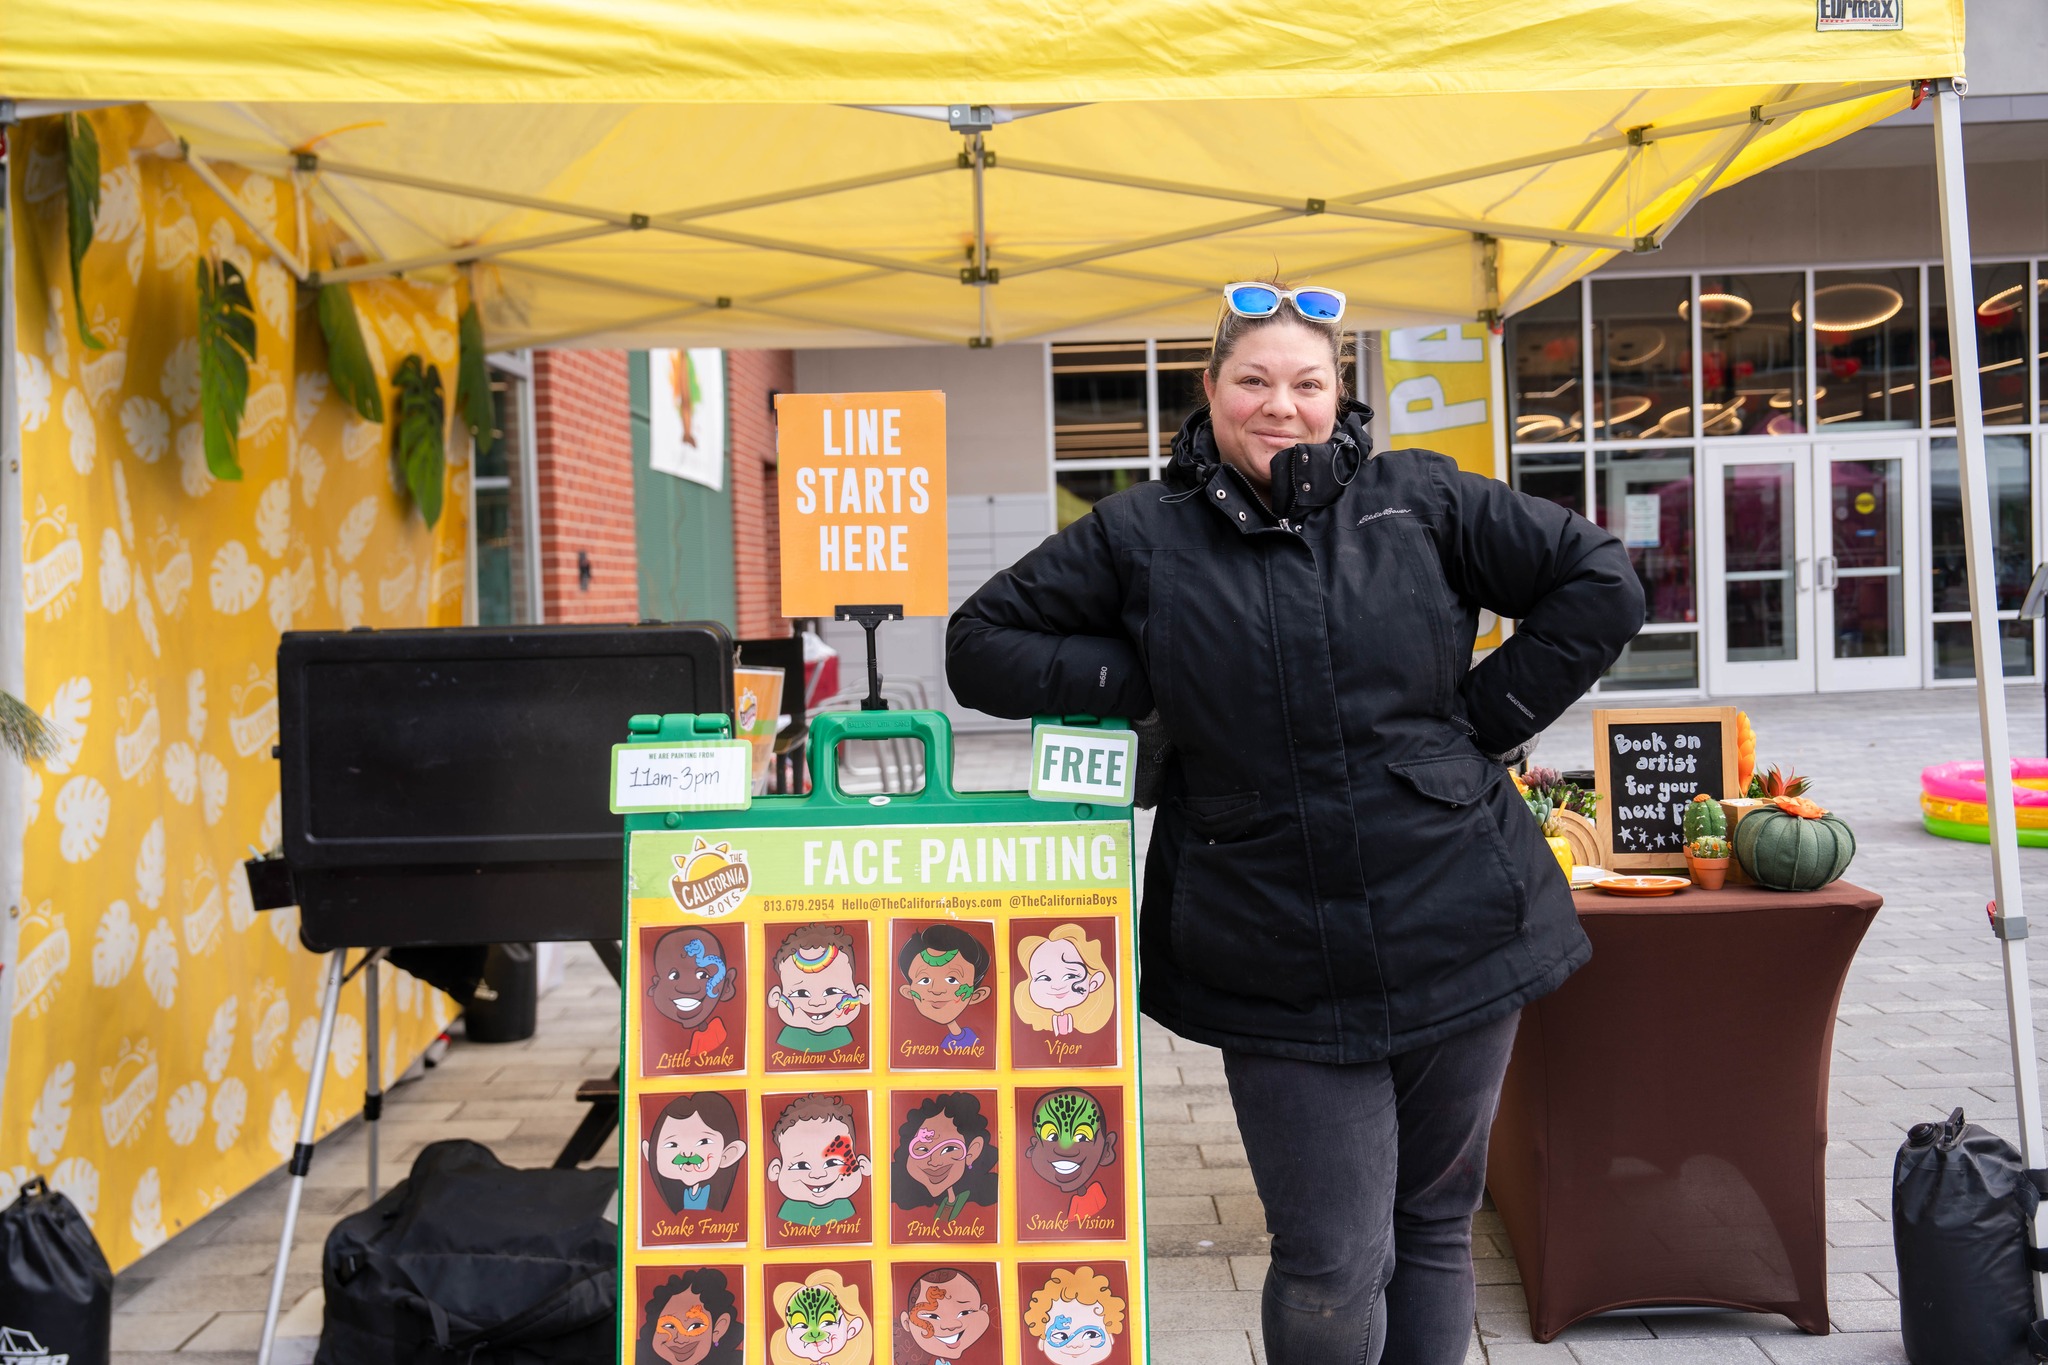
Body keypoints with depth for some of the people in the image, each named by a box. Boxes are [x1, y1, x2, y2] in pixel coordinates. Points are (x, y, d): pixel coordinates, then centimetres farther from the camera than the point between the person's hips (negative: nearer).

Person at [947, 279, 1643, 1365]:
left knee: (1435, 1228, 16)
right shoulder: (1141, 537, 2)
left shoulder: (1421, 501, 4)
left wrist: (1483, 714, 0)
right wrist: (1147, 686, -4)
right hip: (1279, 973, -2)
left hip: (1456, 935, 2)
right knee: (1332, 1268, 0)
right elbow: (982, 645, 6)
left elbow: (1599, 583, 8)